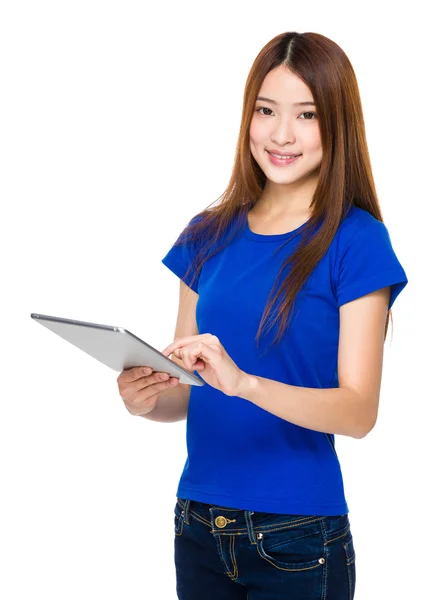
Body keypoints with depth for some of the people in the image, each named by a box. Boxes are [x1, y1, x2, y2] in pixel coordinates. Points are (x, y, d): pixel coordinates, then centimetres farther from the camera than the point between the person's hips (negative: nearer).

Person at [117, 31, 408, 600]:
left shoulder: (356, 240, -8)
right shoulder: (208, 235, 7)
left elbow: (358, 411, -15)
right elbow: (186, 392, 11)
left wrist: (242, 382, -28)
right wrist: (150, 399, -11)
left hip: (297, 539, -4)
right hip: (199, 526, 4)